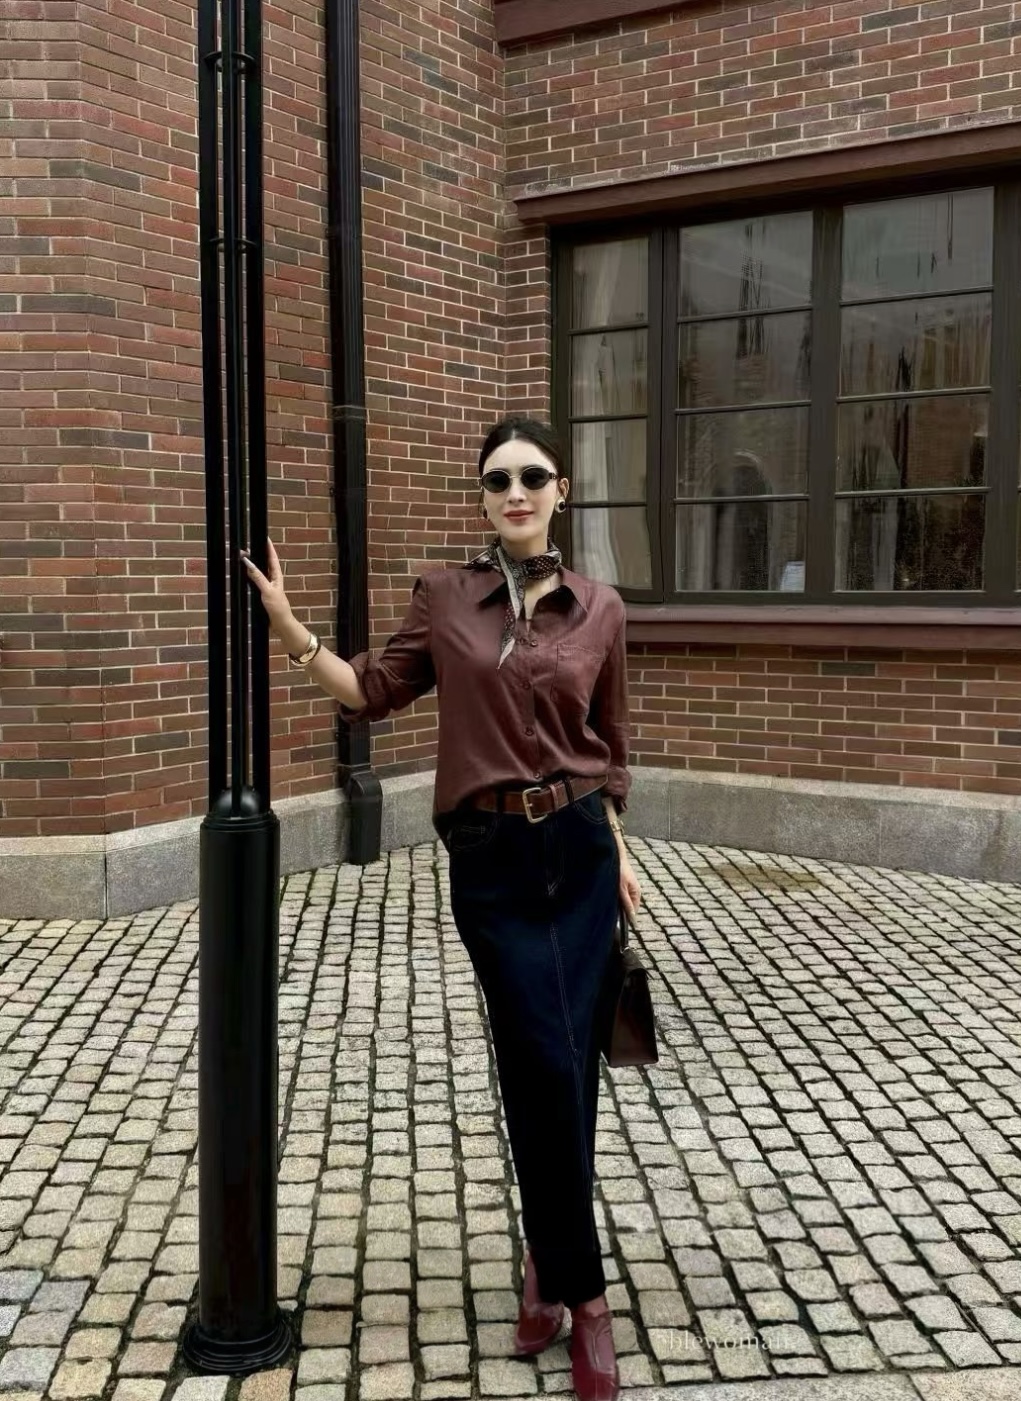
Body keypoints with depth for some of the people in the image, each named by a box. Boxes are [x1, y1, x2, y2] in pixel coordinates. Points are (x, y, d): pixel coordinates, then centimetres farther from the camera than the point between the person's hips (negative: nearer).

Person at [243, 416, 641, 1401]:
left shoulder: (599, 610, 4)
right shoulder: (444, 599, 2)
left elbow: (607, 746, 12)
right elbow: (373, 694, 10)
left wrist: (617, 853, 12)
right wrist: (290, 630, -2)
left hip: (579, 851, 2)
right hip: (490, 860, -1)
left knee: (561, 1069, 6)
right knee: (547, 1068, -3)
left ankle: (548, 1264, 28)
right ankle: (583, 1291, 14)